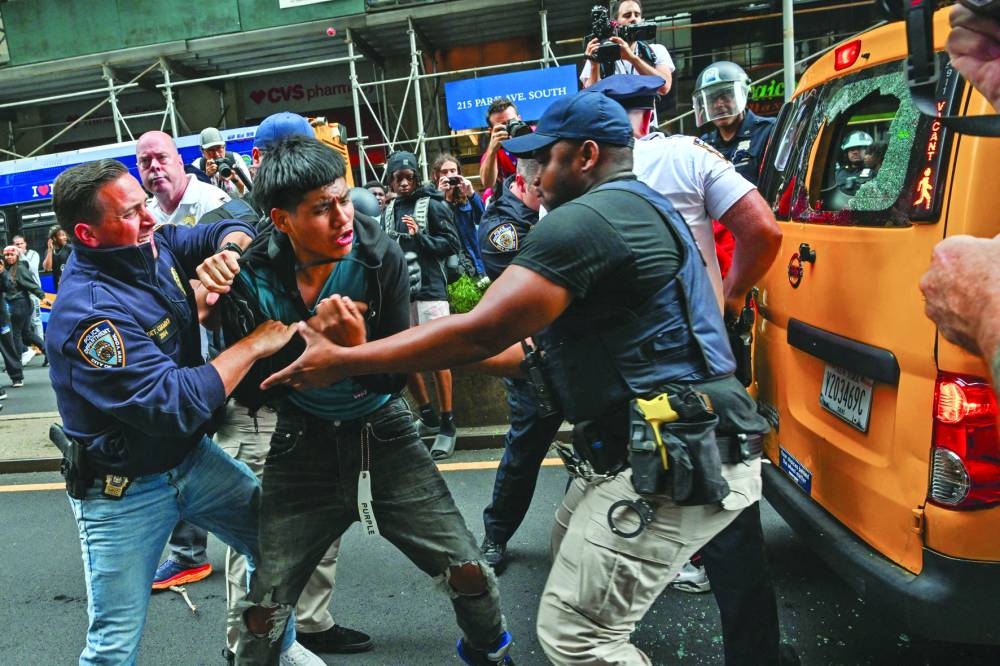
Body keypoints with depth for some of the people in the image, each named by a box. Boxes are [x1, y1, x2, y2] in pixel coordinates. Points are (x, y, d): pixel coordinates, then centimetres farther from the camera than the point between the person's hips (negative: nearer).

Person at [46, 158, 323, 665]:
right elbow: (174, 404, -32)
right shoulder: (88, 313, -29)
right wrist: (254, 345, -26)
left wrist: (226, 251, -18)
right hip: (124, 491, -7)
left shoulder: (155, 245, -6)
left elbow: (230, 230, 6)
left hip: (193, 455, 7)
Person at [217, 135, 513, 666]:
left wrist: (357, 346, -32)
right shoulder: (254, 277, -15)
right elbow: (251, 386, -7)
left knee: (467, 572, 4)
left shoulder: (381, 257, -16)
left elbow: (396, 376, -12)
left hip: (384, 434, 1)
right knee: (264, 602, 6)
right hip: (302, 445, 0)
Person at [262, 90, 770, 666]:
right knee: (572, 549, 26)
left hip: (674, 464, -11)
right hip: (693, 449, 11)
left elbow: (481, 332, -21)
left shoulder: (583, 220, -15)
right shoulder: (643, 211, 18)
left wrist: (340, 362, -13)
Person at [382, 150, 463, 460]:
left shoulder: (432, 205, -3)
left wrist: (419, 237, -19)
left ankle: (447, 425, 7)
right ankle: (427, 416, 27)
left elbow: (452, 243, -8)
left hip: (430, 288, -6)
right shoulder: (388, 211, 14)